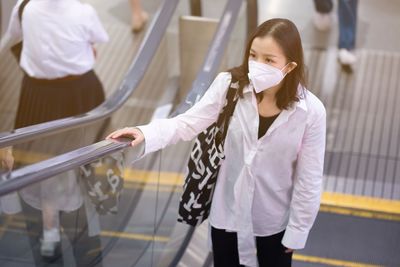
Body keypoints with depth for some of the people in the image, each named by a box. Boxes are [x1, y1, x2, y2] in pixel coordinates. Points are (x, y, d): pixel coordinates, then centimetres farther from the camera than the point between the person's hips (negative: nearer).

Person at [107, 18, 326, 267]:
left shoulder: (311, 111, -21)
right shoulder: (229, 85, -18)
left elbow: (309, 180, -13)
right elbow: (188, 123, -18)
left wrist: (297, 231, -6)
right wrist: (146, 133, -36)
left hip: (274, 218, -1)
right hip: (228, 210, 1)